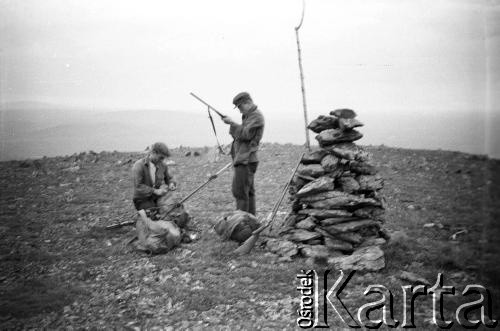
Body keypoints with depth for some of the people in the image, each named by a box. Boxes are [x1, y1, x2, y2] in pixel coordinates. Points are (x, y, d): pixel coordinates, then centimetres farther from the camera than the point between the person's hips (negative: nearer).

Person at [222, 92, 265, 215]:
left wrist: (232, 123, -16)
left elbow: (245, 134, -21)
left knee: (239, 191, -12)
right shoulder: (249, 115, 20)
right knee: (248, 192, 13)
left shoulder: (256, 116, -11)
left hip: (245, 160, -11)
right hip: (244, 159, 11)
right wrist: (232, 125, 5)